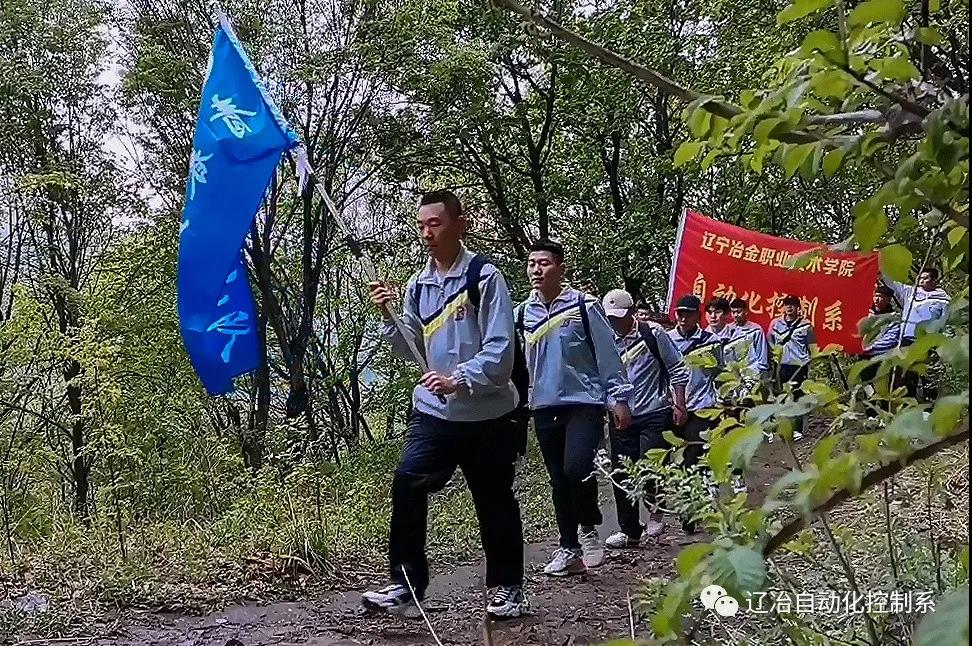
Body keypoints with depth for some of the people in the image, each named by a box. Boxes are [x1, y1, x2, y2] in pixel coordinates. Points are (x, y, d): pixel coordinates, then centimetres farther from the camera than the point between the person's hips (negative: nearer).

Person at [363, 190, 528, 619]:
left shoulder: (484, 277, -10)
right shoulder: (418, 285, 9)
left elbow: (500, 349, -15)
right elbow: (411, 351, 13)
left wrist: (460, 379, -27)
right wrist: (389, 317, -2)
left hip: (487, 412, -4)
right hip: (433, 410, 4)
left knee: (493, 500, 8)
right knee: (407, 484, -12)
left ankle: (507, 587, 25)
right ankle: (406, 584, -2)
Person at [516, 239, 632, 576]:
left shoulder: (584, 305, -6)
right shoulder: (522, 313, 6)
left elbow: (606, 354, -3)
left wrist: (618, 398, -4)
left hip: (584, 402, -4)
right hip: (544, 407, 5)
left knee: (576, 468, -21)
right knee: (559, 481, 10)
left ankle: (589, 527, 6)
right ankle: (569, 549, 21)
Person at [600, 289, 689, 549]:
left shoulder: (653, 333, -5)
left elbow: (677, 370, 0)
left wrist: (679, 406, -4)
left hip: (655, 413, -4)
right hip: (621, 417, 5)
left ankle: (656, 510, 17)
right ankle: (629, 530, 20)